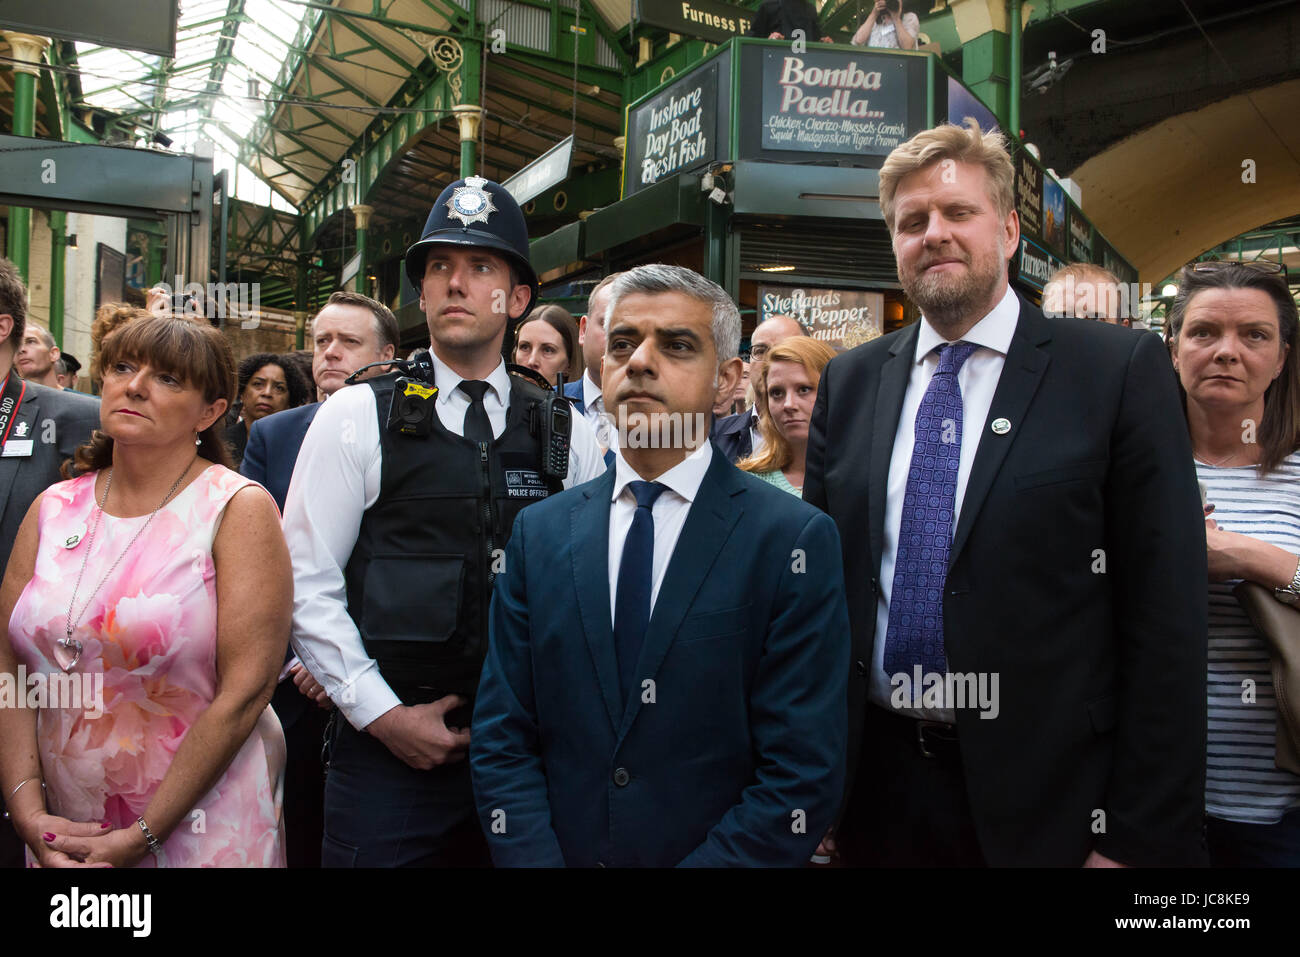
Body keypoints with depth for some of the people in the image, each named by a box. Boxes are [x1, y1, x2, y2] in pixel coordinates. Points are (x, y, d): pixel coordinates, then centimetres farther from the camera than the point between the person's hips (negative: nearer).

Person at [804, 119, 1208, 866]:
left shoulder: (1121, 371, -6)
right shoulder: (849, 382, 5)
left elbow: (1167, 617, -8)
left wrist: (1142, 838, -10)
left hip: (1044, 802, -3)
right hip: (875, 784, 4)